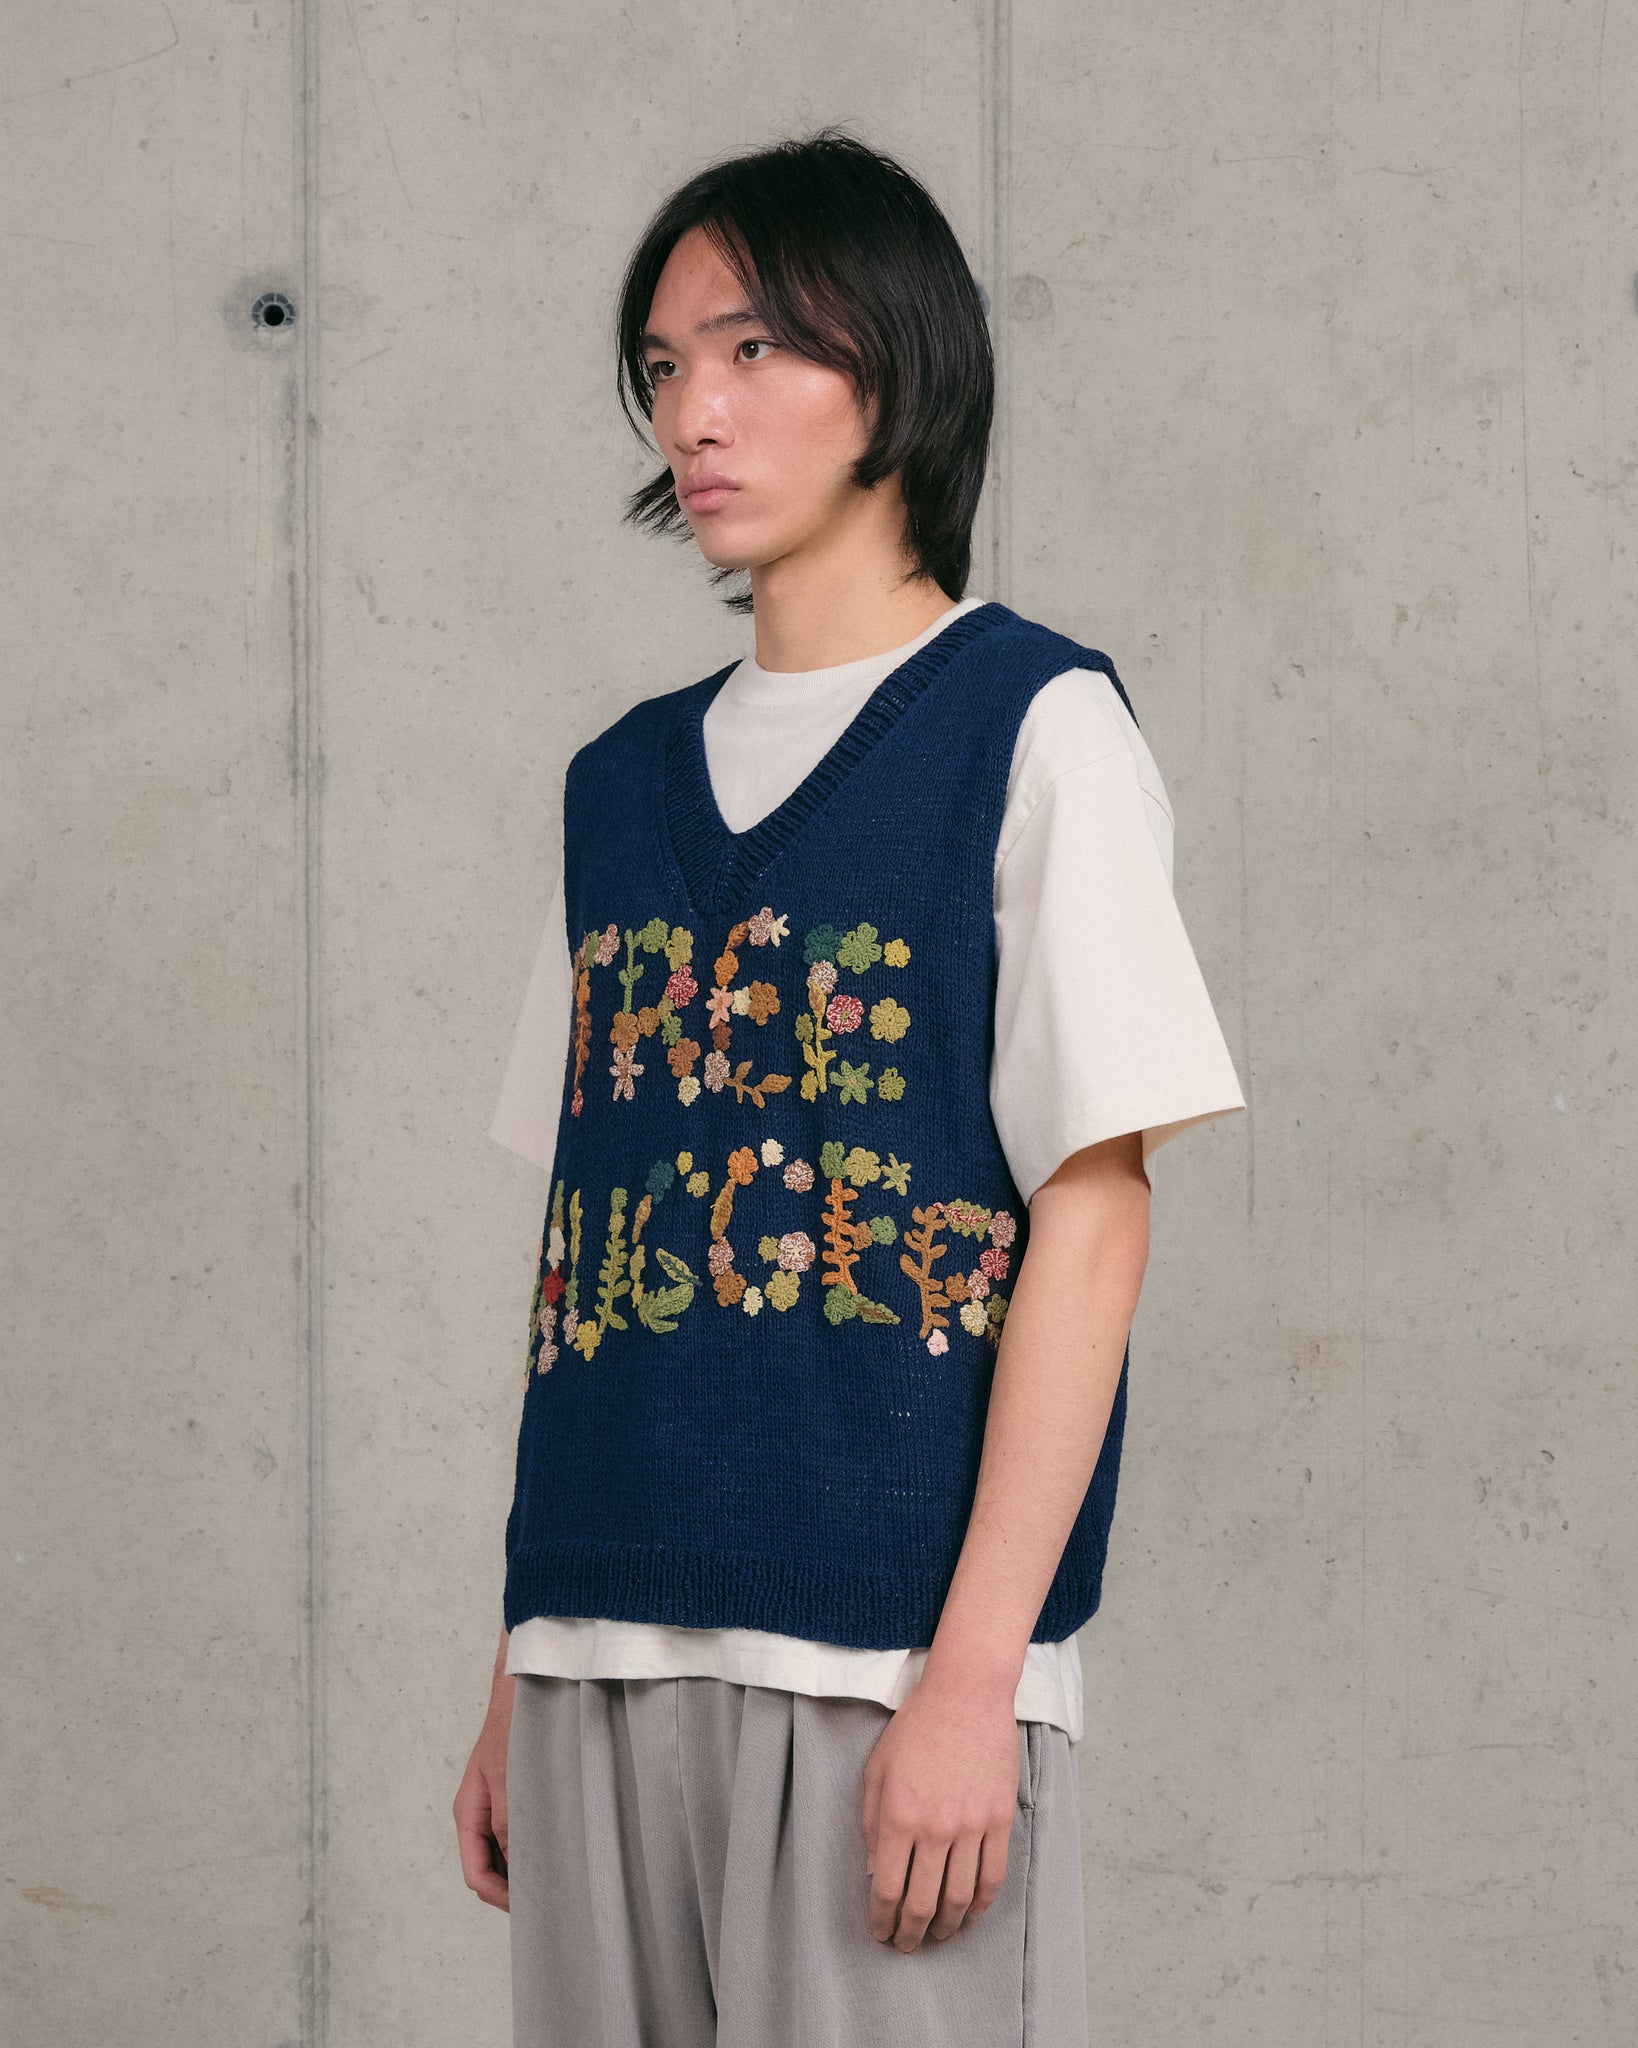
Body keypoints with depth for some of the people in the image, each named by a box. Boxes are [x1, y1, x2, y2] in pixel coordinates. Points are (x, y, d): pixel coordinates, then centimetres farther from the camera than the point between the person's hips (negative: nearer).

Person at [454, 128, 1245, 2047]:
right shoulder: (624, 781, 15)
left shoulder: (1036, 727, -1)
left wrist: (974, 1675, -14)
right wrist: (518, 1672, 12)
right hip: (601, 1657, 5)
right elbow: (577, 1246, 15)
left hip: (888, 1656, -5)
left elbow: (1091, 1222, -7)